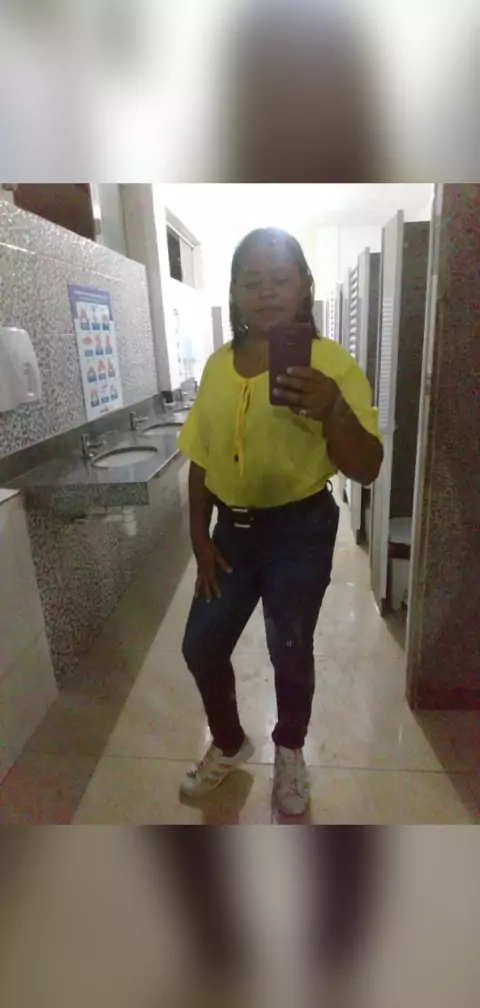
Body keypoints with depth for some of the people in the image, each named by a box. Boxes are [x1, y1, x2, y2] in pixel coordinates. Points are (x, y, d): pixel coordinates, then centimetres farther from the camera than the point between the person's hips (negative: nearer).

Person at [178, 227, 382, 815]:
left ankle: (289, 753, 41)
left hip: (299, 530, -4)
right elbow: (201, 457, 8)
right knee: (201, 646, 11)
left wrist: (332, 408, -37)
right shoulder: (217, 365, 3)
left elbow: (365, 469, -18)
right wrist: (199, 535, 4)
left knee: (290, 652, 9)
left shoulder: (329, 361, -11)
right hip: (232, 527, 5)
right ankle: (229, 744, 41)